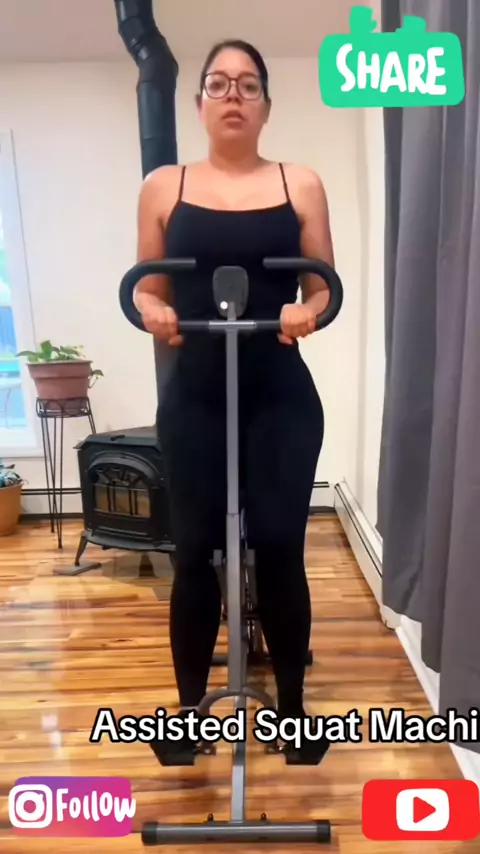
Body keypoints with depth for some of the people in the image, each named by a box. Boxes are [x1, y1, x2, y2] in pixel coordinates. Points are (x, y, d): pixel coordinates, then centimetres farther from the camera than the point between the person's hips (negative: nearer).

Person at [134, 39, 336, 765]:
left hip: (281, 395, 0)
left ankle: (292, 705, 26)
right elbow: (147, 290, 9)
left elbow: (325, 288, 6)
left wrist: (307, 312, -15)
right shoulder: (164, 187, 9)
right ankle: (189, 708, 27)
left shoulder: (301, 185, 8)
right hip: (194, 397, 1)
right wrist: (155, 313, -13)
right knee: (195, 553, 4)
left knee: (280, 548, 2)